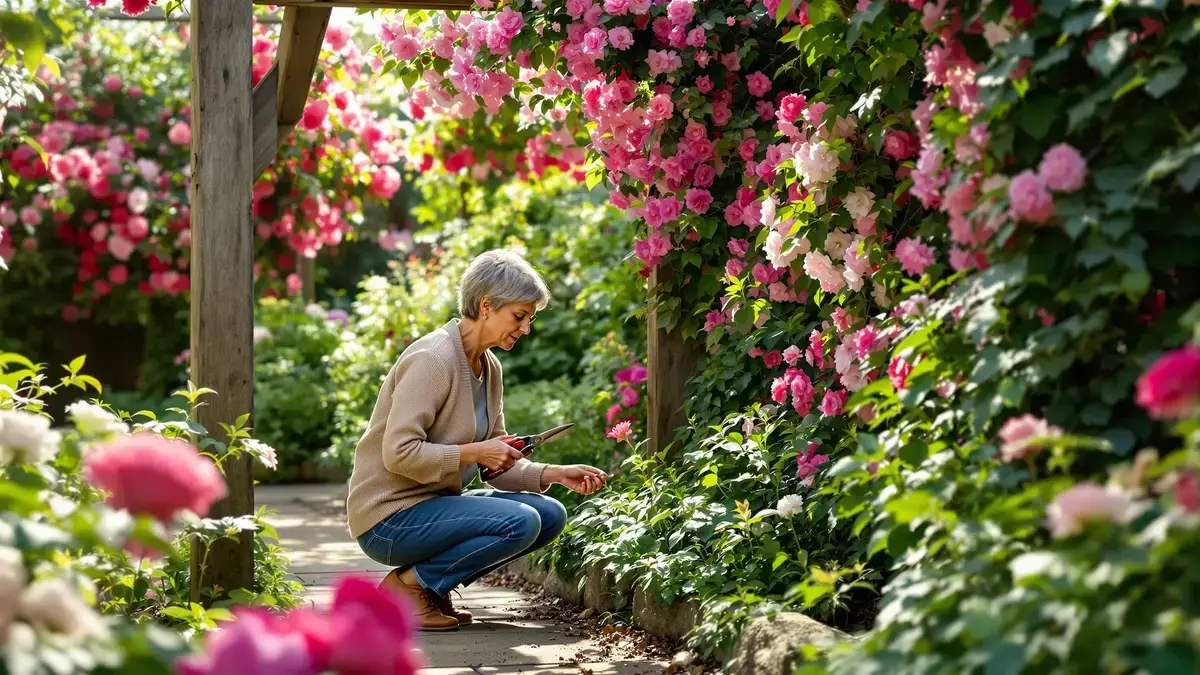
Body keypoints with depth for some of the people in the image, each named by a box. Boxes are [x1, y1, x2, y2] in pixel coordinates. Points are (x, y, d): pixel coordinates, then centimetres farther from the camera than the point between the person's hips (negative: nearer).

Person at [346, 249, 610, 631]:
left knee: (550, 515, -1)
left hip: (435, 502, 9)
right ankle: (407, 585, -8)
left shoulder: (489, 368, 10)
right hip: (389, 518, -9)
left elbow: (496, 465, 11)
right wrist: (473, 452, -20)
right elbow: (398, 453, -25)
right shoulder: (432, 359, -19)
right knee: (520, 523, -24)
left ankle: (431, 584, 6)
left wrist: (552, 474, -5)